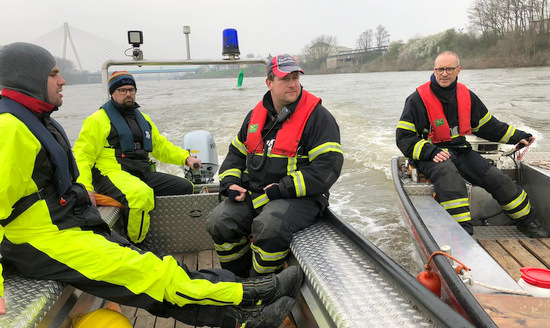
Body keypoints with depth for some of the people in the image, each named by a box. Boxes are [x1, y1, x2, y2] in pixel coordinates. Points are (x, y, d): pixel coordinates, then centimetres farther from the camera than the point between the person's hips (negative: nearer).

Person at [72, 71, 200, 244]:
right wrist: (85, 189, -21)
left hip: (142, 174, 8)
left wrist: (186, 158, 13)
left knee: (185, 187, 0)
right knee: (141, 194, -38)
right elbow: (82, 155, -7)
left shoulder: (142, 118, 23)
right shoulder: (98, 119, 1)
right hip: (112, 174, -7)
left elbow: (161, 145, 28)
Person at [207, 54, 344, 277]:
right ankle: (239, 279, 11)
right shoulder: (256, 114, 13)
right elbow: (236, 153, 23)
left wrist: (283, 189, -18)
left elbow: (328, 165, -15)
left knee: (268, 226, -33)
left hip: (298, 198, -6)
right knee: (219, 222, -12)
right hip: (252, 194, 6)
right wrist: (230, 183, 3)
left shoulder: (317, 116, -6)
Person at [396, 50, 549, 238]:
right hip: (429, 156, -5)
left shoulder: (467, 96, 9)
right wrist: (430, 151, -24)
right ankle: (463, 233, -43)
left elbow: (487, 125, 23)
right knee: (449, 175, -36)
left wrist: (517, 136, 18)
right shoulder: (418, 99, -8)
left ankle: (526, 221, 16)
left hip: (460, 151, 5)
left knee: (496, 178, -7)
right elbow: (403, 137, -11)